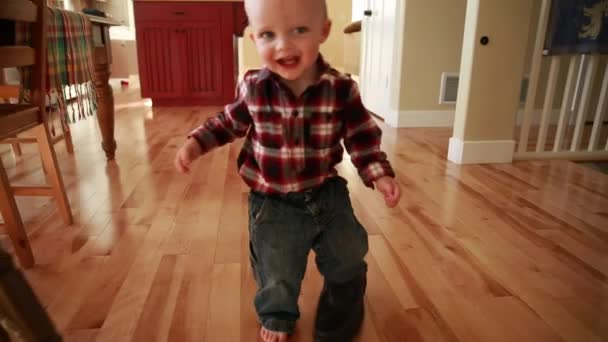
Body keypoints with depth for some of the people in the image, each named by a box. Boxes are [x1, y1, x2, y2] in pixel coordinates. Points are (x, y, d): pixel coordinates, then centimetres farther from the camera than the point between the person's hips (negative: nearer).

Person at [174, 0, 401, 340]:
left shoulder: (341, 89, -17)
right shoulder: (252, 88, -14)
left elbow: (362, 137, -7)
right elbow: (230, 122, 5)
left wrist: (380, 174, -19)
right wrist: (197, 142, -5)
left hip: (328, 195, 1)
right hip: (273, 203, 0)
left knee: (347, 264, 20)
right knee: (276, 274, 18)